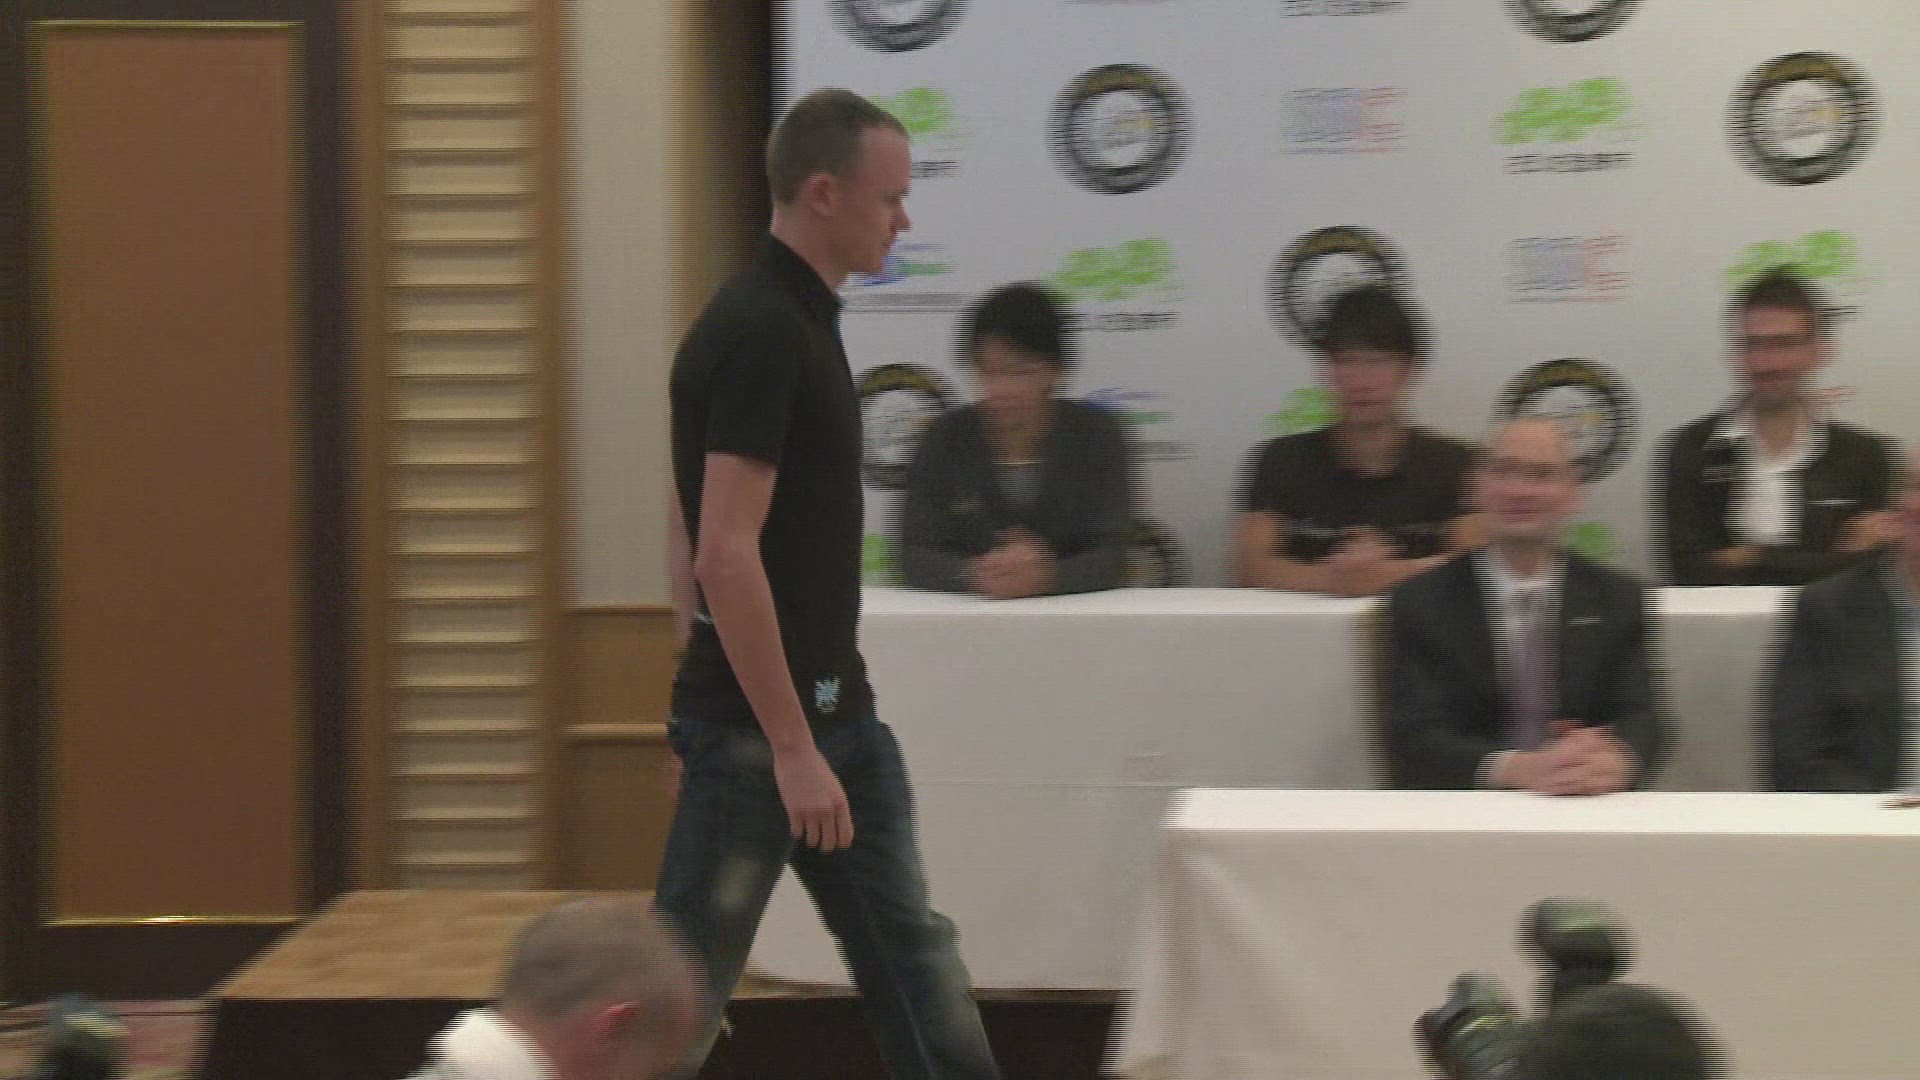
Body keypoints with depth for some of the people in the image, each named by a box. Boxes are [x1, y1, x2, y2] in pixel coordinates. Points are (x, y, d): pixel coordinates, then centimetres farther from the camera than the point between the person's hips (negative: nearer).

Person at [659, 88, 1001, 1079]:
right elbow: (725, 555, -24)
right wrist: (791, 747, -24)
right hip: (756, 725, -10)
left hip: (835, 709, 10)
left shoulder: (803, 318, 11)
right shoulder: (757, 332, -19)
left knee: (911, 961, 10)